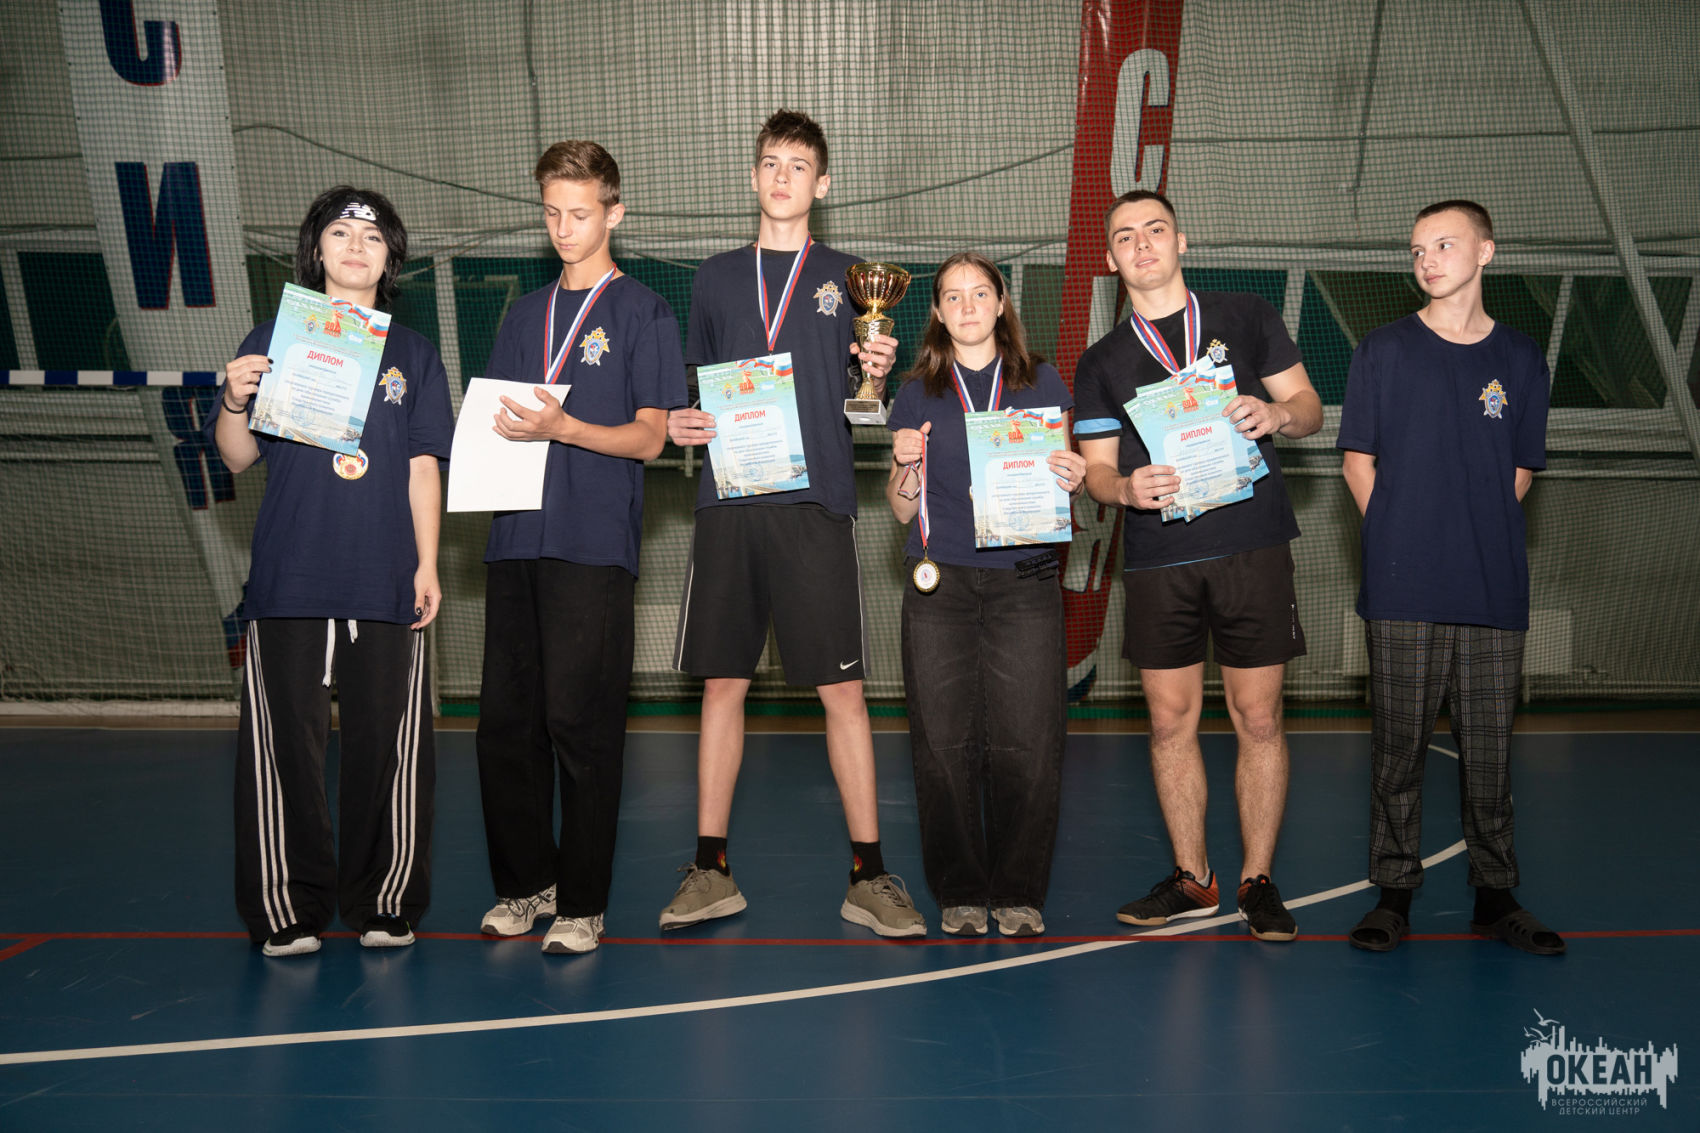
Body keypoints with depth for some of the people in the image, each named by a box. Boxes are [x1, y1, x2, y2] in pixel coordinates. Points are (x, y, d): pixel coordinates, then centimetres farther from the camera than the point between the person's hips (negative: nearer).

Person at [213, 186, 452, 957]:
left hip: (386, 577, 1)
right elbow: (239, 459, 9)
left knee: (385, 743, 0)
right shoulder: (272, 341, 12)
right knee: (285, 741, -1)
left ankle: (383, 905, 13)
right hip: (289, 575, 0)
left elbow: (424, 466, 10)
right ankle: (287, 909, 11)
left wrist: (428, 562, 2)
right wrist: (234, 401, -12)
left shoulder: (412, 354, 14)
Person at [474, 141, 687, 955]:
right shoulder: (525, 313, 21)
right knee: (506, 720, 6)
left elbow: (649, 437, -3)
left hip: (595, 544, -5)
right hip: (517, 537, 5)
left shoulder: (643, 311, 4)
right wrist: (498, 428, 0)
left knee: (581, 723, -5)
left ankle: (583, 903, 7)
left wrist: (560, 427, -18)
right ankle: (525, 882, 21)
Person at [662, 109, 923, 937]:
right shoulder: (715, 278, 16)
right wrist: (678, 422, 0)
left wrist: (877, 374, -10)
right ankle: (710, 869, 15)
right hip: (728, 498, 2)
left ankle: (867, 874, 6)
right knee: (721, 683, 4)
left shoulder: (846, 279, 11)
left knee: (843, 688, -4)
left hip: (815, 502, -2)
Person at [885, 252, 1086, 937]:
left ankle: (1019, 892, 11)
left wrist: (1073, 479, -7)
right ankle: (960, 892, 13)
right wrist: (906, 465, -8)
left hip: (1025, 580, 0)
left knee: (1027, 740, -4)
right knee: (945, 741, -1)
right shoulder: (917, 393, 12)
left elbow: (1061, 480, 15)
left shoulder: (1042, 383, 12)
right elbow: (903, 510, 13)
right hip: (939, 585, 1)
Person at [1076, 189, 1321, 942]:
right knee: (1171, 720, 4)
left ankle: (1257, 880, 14)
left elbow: (1309, 409, 10)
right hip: (1157, 558, 2)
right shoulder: (1101, 362, 13)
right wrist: (1127, 488, -16)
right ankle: (1191, 879, 19)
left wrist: (1275, 413, -13)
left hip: (1251, 547, -1)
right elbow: (1095, 468, 8)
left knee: (1258, 718, 0)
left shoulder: (1246, 319, 10)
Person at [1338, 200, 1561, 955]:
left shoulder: (1520, 359, 11)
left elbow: (1520, 473, 15)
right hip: (1403, 589, -1)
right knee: (1399, 745, 2)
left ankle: (1495, 895, 18)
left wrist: (1474, 534, 6)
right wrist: (1402, 538, 1)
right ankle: (1394, 892, 12)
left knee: (1489, 748, 6)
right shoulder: (1384, 351, 5)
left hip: (1494, 587, 2)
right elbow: (1358, 461, 7)